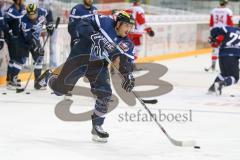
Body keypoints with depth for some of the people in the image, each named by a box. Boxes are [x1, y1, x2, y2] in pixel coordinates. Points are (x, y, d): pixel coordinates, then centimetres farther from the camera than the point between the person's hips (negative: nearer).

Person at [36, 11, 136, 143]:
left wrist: (128, 75, -24)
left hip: (99, 66, 4)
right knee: (61, 89, 5)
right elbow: (83, 24, -25)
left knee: (105, 93, -11)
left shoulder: (127, 44, -5)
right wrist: (95, 36, -39)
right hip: (80, 58, -4)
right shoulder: (105, 22, -19)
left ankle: (97, 126, 4)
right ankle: (49, 77, 42)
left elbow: (127, 62, -5)